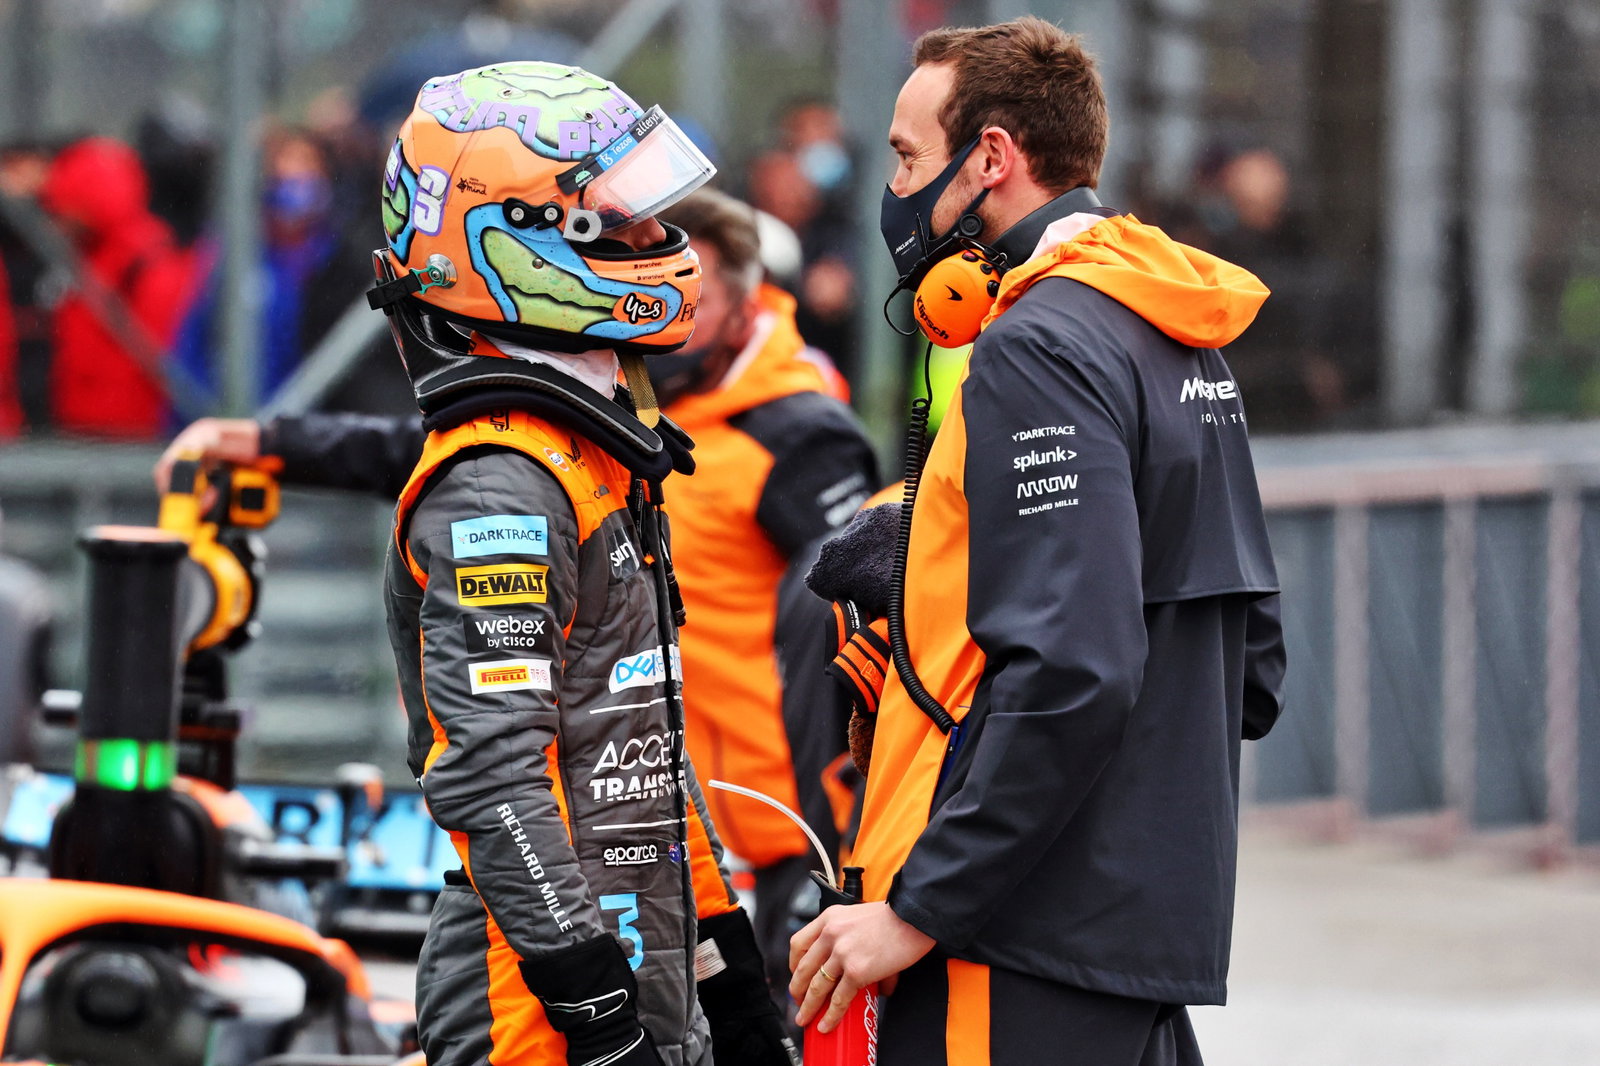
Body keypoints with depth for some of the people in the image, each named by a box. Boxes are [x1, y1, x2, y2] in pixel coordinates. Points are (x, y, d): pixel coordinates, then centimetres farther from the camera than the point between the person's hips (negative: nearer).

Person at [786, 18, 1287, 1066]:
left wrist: (918, 910, -20)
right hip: (1159, 924, 10)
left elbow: (1070, 673, -23)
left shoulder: (1041, 350, -13)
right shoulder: (1184, 350, 17)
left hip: (1029, 942, -10)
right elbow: (1254, 674, 20)